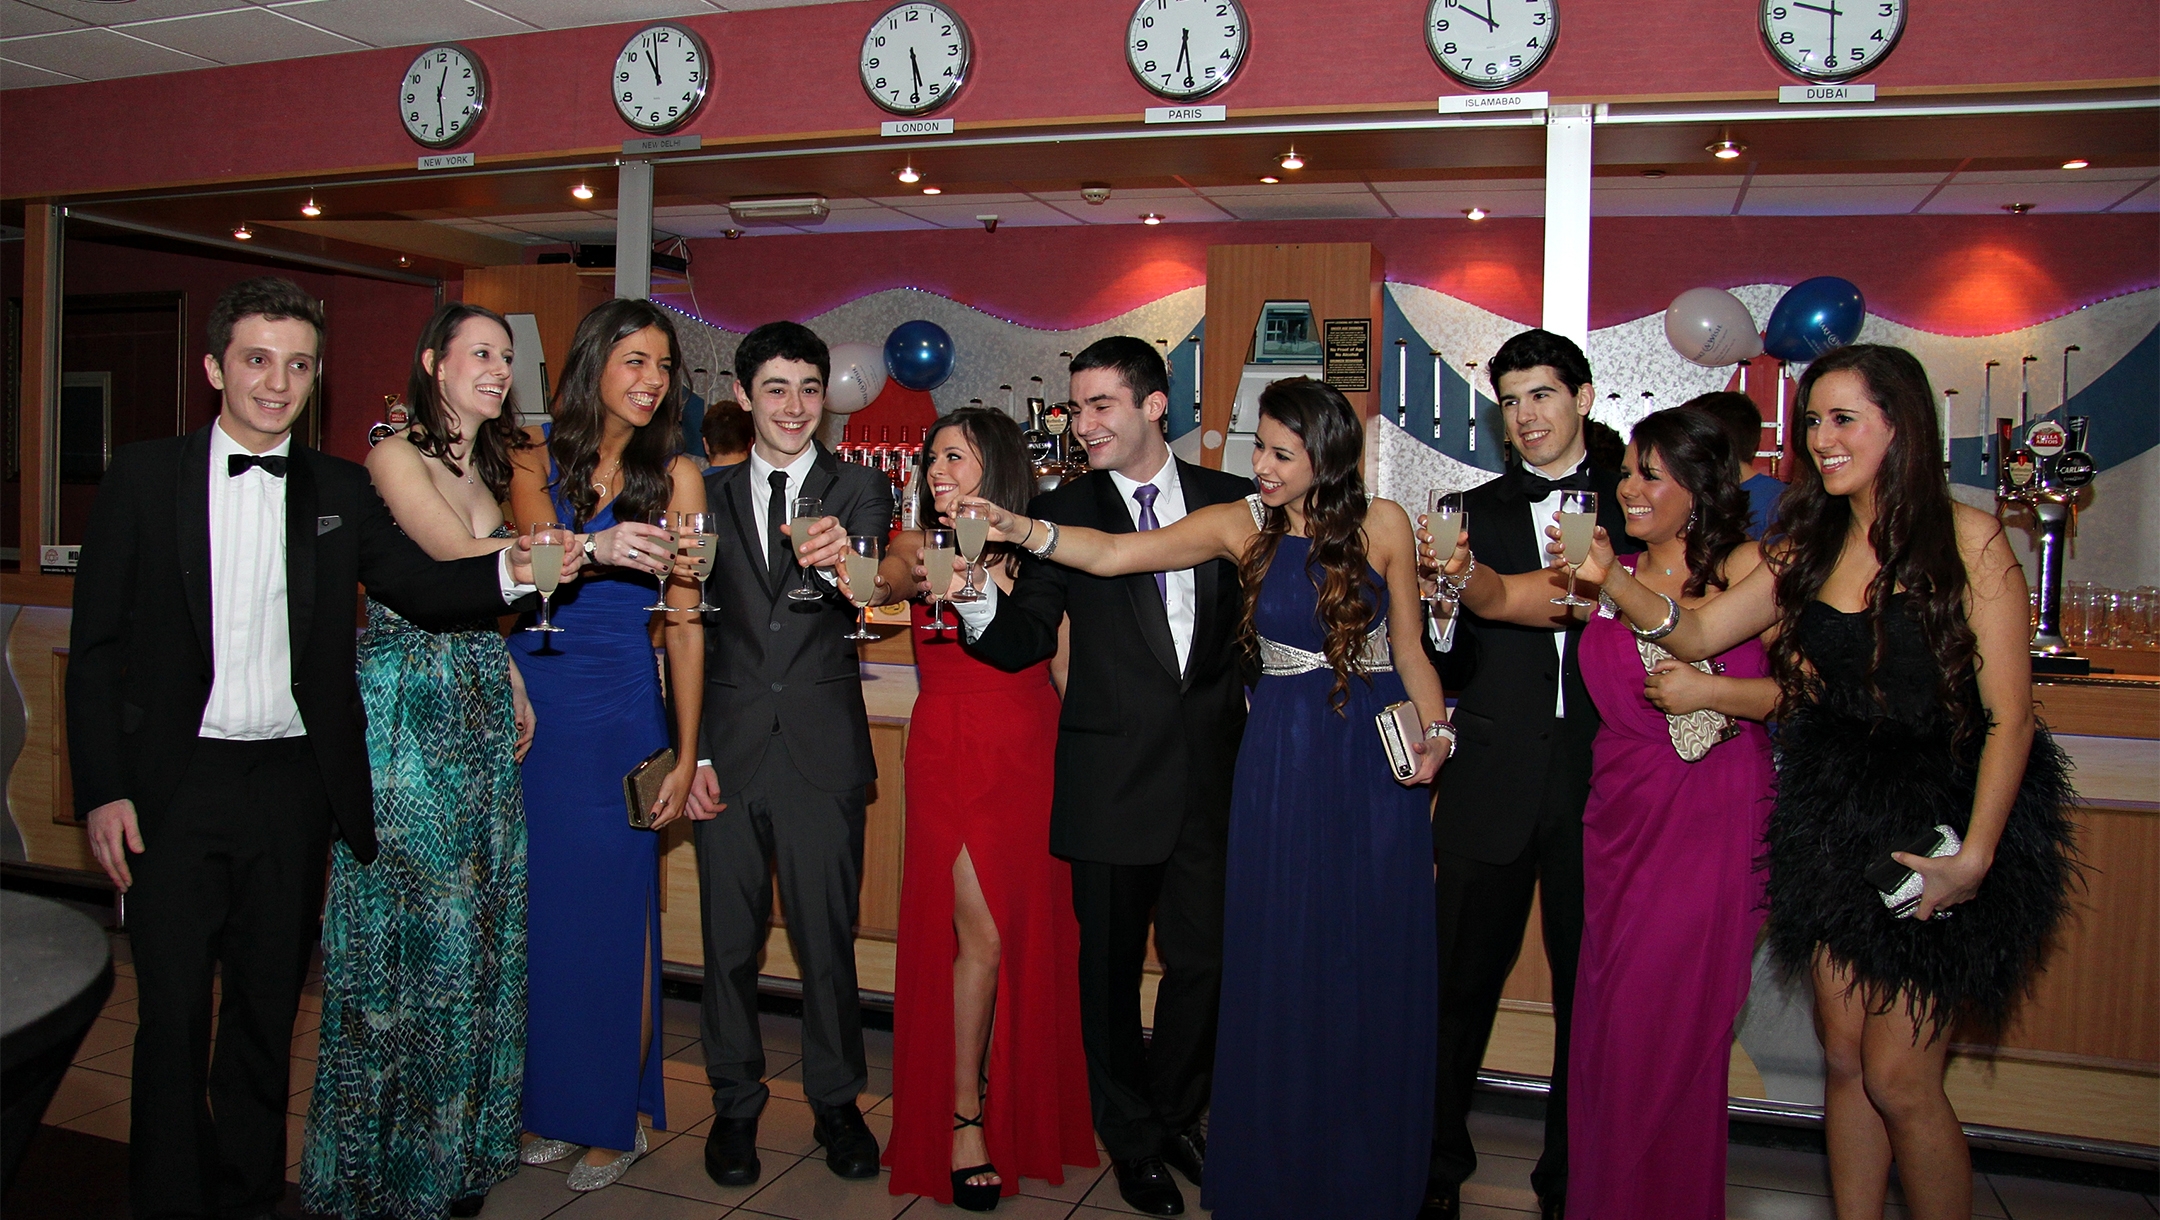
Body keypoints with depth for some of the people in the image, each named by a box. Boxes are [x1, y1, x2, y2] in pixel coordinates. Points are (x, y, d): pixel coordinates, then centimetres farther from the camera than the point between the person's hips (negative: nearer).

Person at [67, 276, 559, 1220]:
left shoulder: (340, 490, 8)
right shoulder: (143, 478, 1)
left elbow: (420, 587, -4)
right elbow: (96, 647, 0)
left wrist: (510, 570, -25)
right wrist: (103, 790, -7)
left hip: (292, 784, 2)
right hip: (175, 782, -2)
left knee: (269, 1006, 13)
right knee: (173, 1017, 3)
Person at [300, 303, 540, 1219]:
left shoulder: (486, 468, 16)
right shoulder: (396, 456, -6)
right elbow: (458, 555, -20)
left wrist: (512, 682, 10)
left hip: (482, 712, 7)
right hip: (405, 708, -7)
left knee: (472, 921, 10)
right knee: (402, 921, -2)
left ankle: (458, 1143, 22)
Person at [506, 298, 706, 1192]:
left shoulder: (676, 474, 1)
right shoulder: (537, 453, 6)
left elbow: (685, 621, -1)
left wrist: (687, 752, -5)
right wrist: (596, 548, -37)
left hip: (621, 711, -2)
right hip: (533, 703, 2)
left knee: (618, 915, 2)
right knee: (538, 906, 9)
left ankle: (618, 1116, 19)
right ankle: (552, 1104, 27)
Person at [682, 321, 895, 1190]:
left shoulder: (858, 490, 2)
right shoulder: (710, 494, 7)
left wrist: (837, 560, -39)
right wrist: (691, 751, 0)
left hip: (823, 750, -1)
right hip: (728, 749, 2)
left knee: (828, 937, 7)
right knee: (729, 940, 11)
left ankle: (835, 1101, 26)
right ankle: (735, 1103, 29)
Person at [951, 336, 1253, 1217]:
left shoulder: (1229, 500, 4)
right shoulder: (1064, 511, 1)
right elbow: (1025, 640, -3)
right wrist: (980, 606, -22)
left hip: (1213, 771, 1)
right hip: (1112, 777, -1)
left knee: (1203, 961, 11)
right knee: (1110, 966, 9)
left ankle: (1175, 1116, 36)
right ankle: (1132, 1141, 30)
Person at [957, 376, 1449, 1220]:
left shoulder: (1382, 523, -2)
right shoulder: (1241, 525, -2)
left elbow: (1408, 649, 5)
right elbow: (1112, 554, -11)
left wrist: (1435, 734, -9)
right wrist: (1019, 529, -25)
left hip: (1378, 765, 0)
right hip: (1283, 762, 0)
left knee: (1374, 966, 7)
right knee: (1279, 967, 5)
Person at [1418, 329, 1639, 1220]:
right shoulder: (1476, 512, 7)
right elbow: (1453, 666, 1)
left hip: (1599, 783, 0)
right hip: (1491, 786, 0)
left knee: (1589, 984, 9)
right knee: (1464, 980, 7)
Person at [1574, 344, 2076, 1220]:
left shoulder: (1967, 539, -10)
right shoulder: (1809, 546, 7)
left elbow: (2009, 716, -11)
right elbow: (1696, 633, 5)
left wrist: (1973, 856, -17)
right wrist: (1612, 578, -13)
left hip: (1941, 826, -5)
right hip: (1835, 820, 5)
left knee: (1899, 1079, -1)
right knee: (1844, 1060, 11)